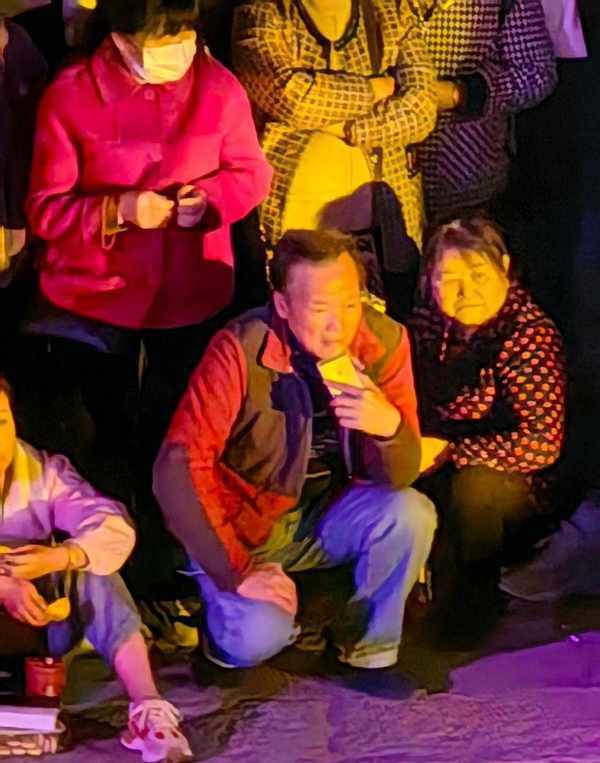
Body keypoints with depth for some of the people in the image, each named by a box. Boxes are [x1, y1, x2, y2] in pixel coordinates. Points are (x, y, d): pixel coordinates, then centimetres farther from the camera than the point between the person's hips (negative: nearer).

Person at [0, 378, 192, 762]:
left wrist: (56, 559, -35)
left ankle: (148, 709, -35)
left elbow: (116, 529, -17)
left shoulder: (45, 471, -5)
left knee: (91, 564, -24)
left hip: (46, 621, 2)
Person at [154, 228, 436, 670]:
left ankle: (370, 649, -3)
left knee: (410, 514, -25)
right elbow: (177, 471, -25)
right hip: (246, 521, -3)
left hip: (331, 514, 3)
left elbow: (399, 477, -11)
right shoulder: (240, 352, -24)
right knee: (256, 639, -25)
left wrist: (390, 427, -35)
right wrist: (237, 571, -26)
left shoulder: (384, 342, -13)